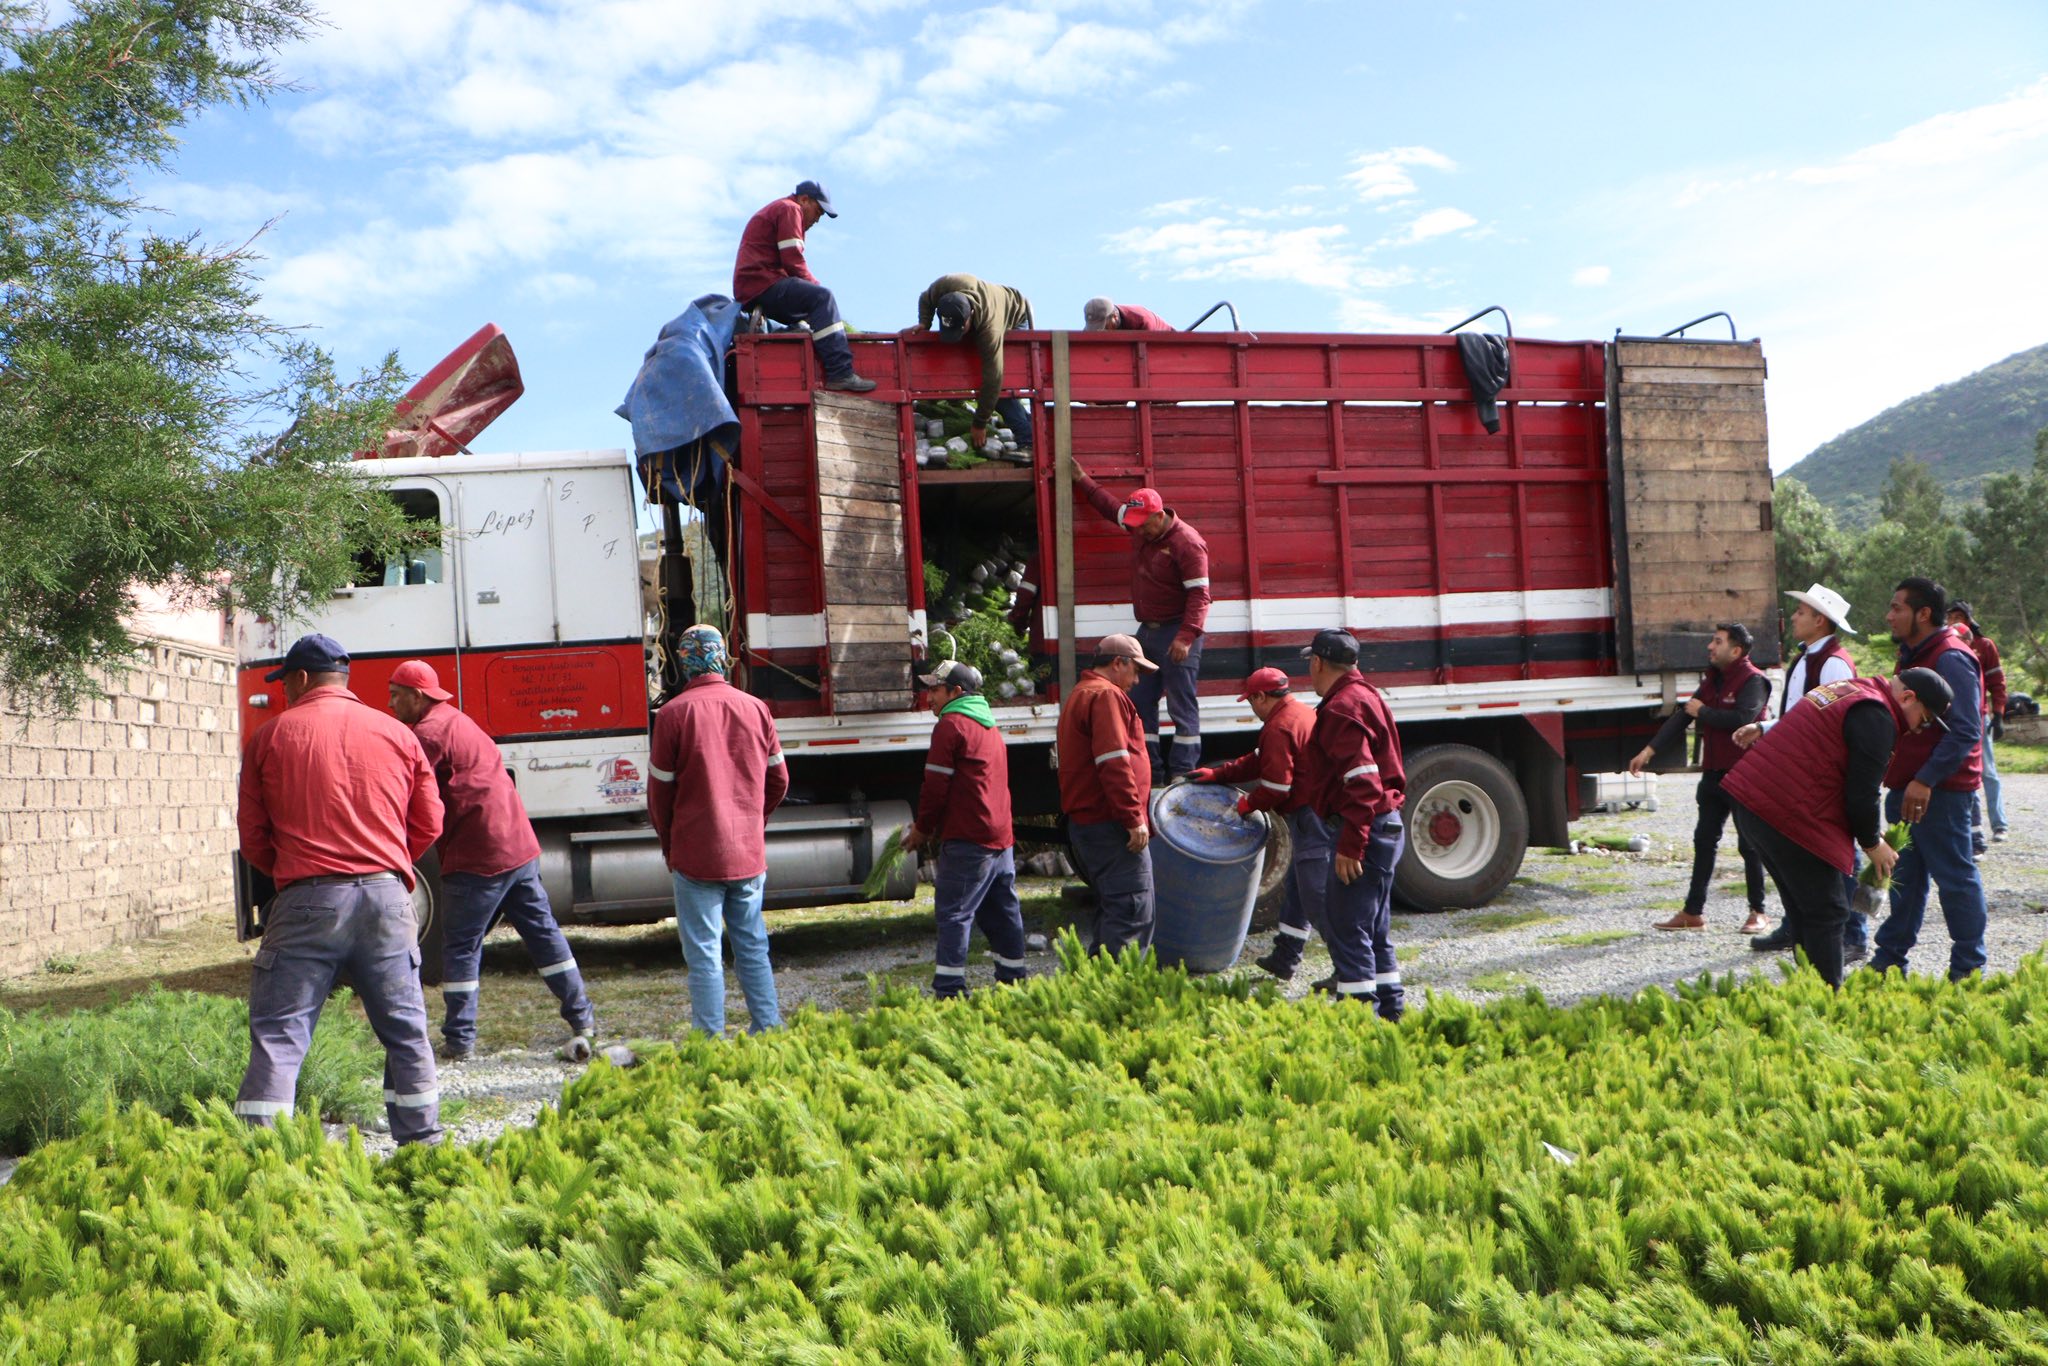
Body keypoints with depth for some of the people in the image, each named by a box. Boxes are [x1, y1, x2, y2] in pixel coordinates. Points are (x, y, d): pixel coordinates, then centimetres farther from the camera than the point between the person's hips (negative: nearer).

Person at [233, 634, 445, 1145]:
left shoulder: (270, 737, 7)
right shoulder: (396, 733, 11)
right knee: (405, 1030, 12)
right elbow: (428, 824, 13)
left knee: (278, 1035, 1)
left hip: (307, 900, -2)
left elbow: (253, 838, 9)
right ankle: (422, 1143, 17)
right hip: (387, 894, 2)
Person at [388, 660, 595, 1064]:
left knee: (461, 945, 1)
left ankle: (459, 1041, 4)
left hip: (478, 856, -9)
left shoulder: (427, 734, -10)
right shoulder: (457, 720, 20)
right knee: (542, 930, 14)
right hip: (520, 845, 9)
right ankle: (581, 1017, 19)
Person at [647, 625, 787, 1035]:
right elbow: (778, 781, 9)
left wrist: (669, 845, 11)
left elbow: (660, 790, -5)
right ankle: (769, 1031, 19)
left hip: (697, 858, -4)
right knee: (753, 947, 15)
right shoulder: (756, 708, 1)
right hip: (749, 855, 4)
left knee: (704, 955, 3)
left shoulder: (673, 713, -11)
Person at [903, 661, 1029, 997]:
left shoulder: (951, 725, -8)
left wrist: (923, 828, 1)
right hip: (1002, 837, 9)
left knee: (953, 913, -7)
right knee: (1003, 912, 12)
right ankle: (1014, 982, 17)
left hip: (968, 841, -9)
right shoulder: (990, 727, 21)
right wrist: (938, 827, 22)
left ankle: (949, 990, -9)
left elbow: (936, 785, -11)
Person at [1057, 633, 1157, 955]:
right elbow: (1114, 763, -21)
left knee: (1112, 908, 16)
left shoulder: (1078, 696, 23)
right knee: (1133, 910, -10)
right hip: (1109, 823, -10)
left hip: (1085, 821, 10)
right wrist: (1135, 818, -21)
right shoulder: (1106, 696, -11)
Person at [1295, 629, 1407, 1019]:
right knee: (1374, 928, 17)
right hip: (1386, 827, 11)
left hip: (1363, 830, -11)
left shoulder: (1342, 708, -16)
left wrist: (1349, 845, -25)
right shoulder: (1364, 695, 16)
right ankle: (1389, 1010, 24)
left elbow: (1362, 783, -24)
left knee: (1345, 926, -7)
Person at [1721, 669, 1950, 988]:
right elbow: (1861, 792, -12)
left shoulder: (1848, 689, 21)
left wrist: (1869, 831, 22)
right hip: (1787, 816, -10)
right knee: (1826, 914, -2)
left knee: (1801, 910, 18)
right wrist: (1872, 844, 5)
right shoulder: (1877, 718, -11)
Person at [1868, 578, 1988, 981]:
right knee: (1905, 876, 15)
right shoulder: (1912, 656, 16)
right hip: (1906, 787, 10)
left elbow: (1965, 731, -21)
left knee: (1954, 876, -1)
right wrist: (1900, 780, 13)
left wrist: (1926, 780, -25)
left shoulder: (1951, 659, -16)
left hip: (1939, 791, -10)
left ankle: (1969, 970, 9)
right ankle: (1889, 960, 22)